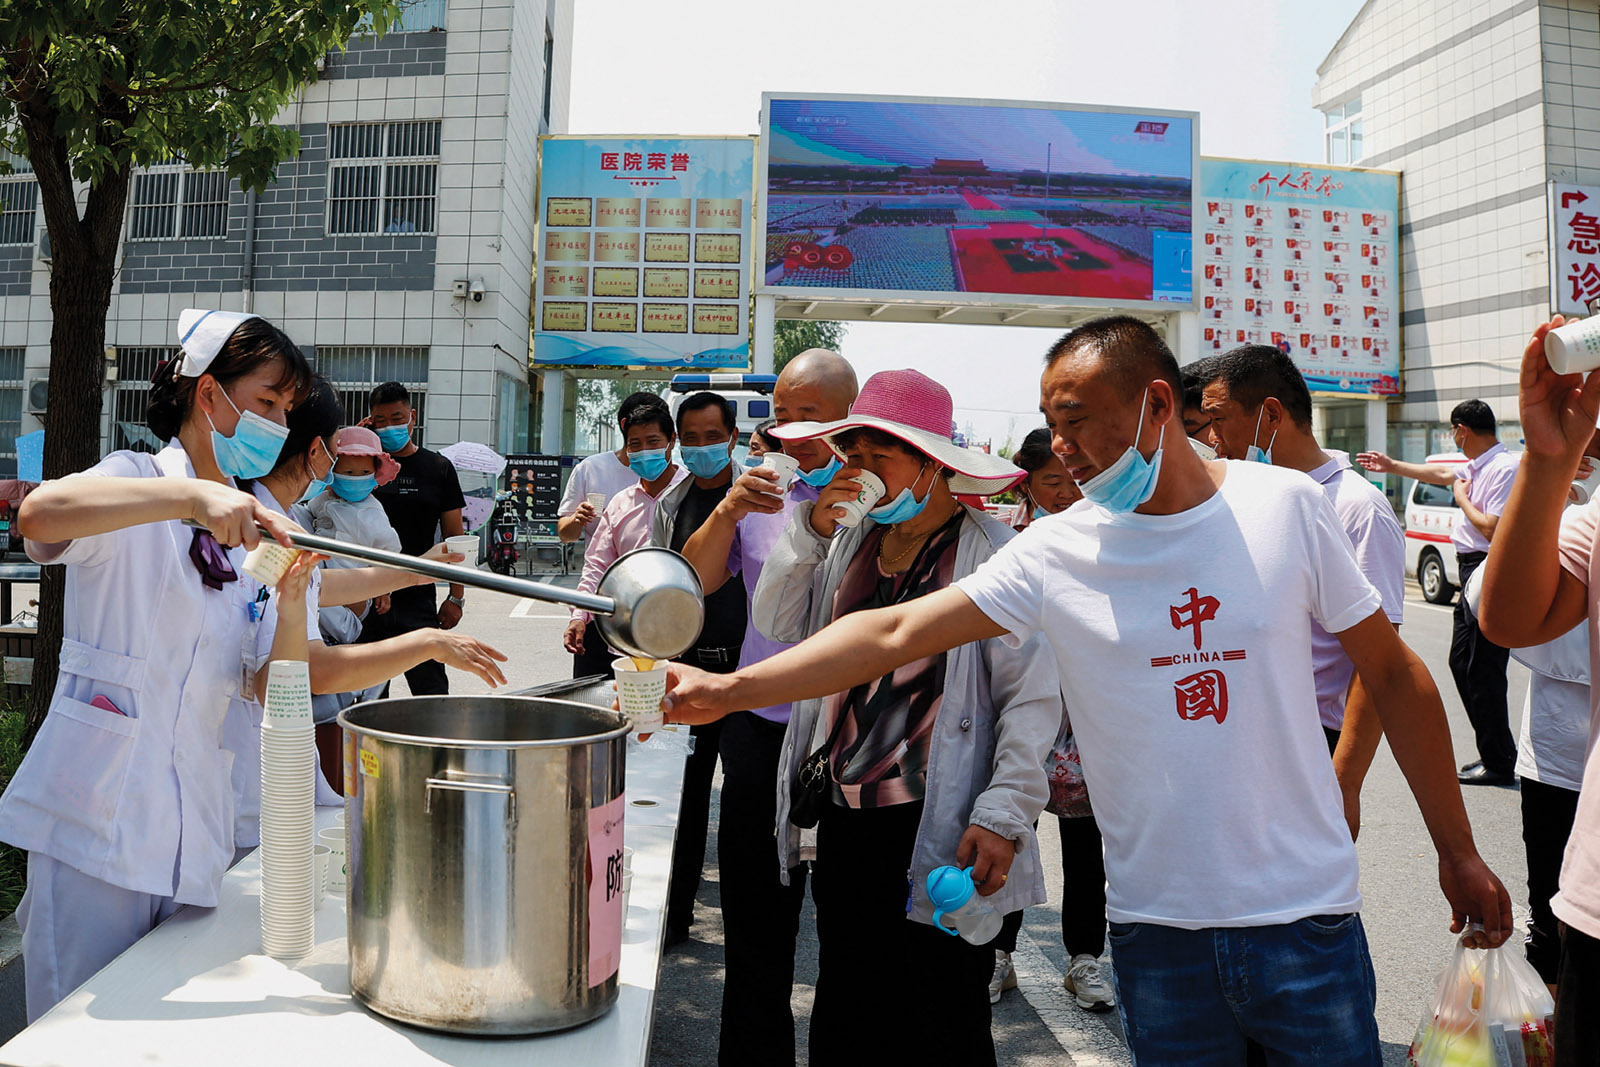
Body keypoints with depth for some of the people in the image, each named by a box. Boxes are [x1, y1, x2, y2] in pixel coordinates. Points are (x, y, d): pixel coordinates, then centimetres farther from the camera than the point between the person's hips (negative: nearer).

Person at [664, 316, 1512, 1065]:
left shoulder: (1287, 506, -5)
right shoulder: (1054, 552, -7)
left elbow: (1393, 674, 3)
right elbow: (895, 633, -11)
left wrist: (1459, 852, 6)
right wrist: (729, 688, -18)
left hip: (1306, 915, 0)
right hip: (1156, 925, 0)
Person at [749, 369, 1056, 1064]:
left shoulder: (992, 552, -12)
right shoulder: (852, 539, 10)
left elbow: (1033, 697, -13)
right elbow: (776, 626, 5)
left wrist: (1003, 817, -18)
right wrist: (812, 528, -6)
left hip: (938, 839, -6)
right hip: (841, 824, 6)